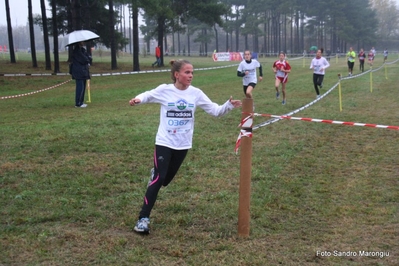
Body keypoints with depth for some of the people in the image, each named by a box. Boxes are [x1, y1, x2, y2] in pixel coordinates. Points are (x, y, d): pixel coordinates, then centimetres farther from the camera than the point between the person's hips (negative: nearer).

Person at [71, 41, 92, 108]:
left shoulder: (83, 49, 16)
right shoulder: (76, 50, -13)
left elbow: (89, 57, 10)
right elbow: (83, 60, -19)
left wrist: (88, 61, -10)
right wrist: (88, 61, 0)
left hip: (83, 71, 9)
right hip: (79, 72, -9)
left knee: (83, 87, 11)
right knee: (80, 87, -10)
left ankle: (81, 102, 18)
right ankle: (78, 103, -6)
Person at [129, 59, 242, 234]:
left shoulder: (196, 93, -4)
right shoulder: (164, 90, -9)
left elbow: (215, 111, -2)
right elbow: (148, 95, 8)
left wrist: (229, 105, -20)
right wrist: (137, 100, -15)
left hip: (183, 144, 3)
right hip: (164, 142, -3)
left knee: (166, 180, 15)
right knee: (159, 179, -13)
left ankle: (156, 174, 54)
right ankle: (143, 218, -6)